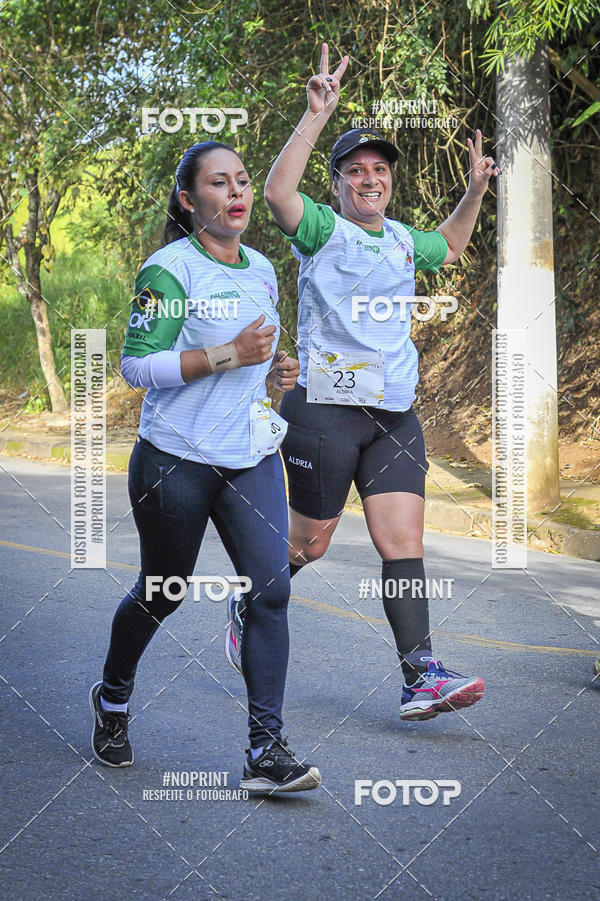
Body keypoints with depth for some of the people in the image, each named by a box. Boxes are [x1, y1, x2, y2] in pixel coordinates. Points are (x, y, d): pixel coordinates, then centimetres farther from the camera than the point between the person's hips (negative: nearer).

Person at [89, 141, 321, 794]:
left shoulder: (261, 269, 11)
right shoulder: (169, 268, -11)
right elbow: (136, 365, -18)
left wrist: (276, 368, 5)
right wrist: (229, 355, -23)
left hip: (252, 457, 5)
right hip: (176, 462, -5)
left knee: (269, 588, -9)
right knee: (162, 593, 10)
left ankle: (266, 751, -6)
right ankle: (112, 696, 39)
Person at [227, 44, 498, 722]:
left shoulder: (402, 239, 16)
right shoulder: (322, 230, -3)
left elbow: (448, 247, 39)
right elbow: (277, 192, -25)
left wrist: (475, 190, 26)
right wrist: (316, 116, -28)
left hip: (395, 415, 5)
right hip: (326, 408, -5)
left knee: (404, 543, -5)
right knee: (308, 542, 5)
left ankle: (420, 679, -9)